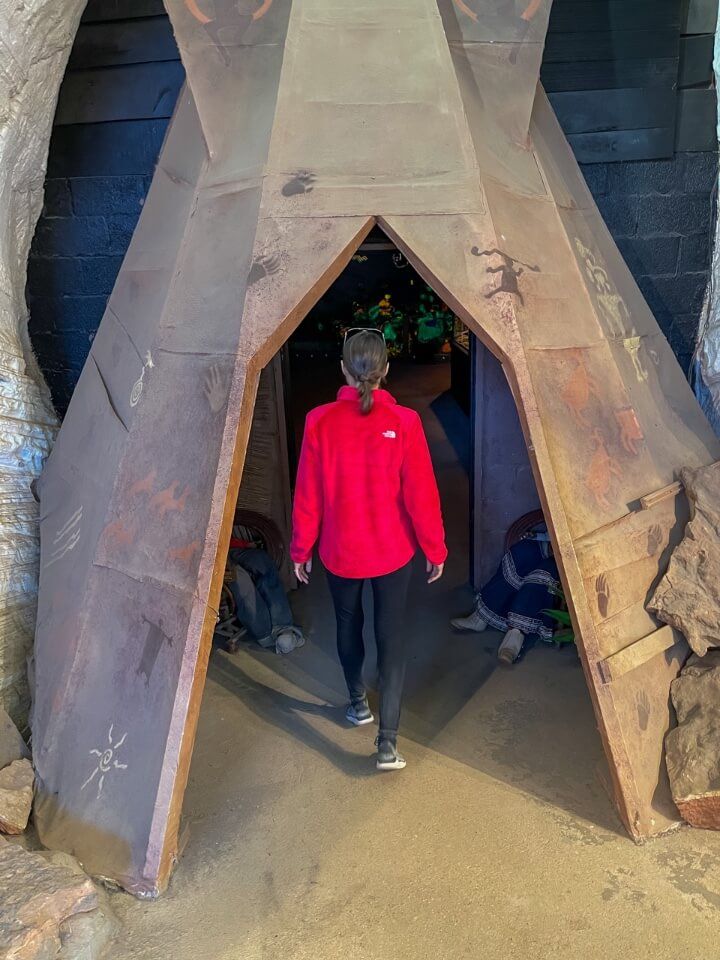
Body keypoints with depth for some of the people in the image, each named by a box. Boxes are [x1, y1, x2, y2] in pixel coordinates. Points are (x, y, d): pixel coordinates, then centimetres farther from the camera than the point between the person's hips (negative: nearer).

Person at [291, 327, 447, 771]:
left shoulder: (320, 421, -13)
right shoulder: (404, 422, -15)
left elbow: (308, 495, -7)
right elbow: (421, 494, -11)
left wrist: (301, 550, 6)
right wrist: (436, 549, 3)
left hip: (339, 551, 2)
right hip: (393, 551, -1)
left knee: (348, 623, 24)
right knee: (392, 635, 8)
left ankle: (358, 702, 44)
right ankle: (388, 742, 6)